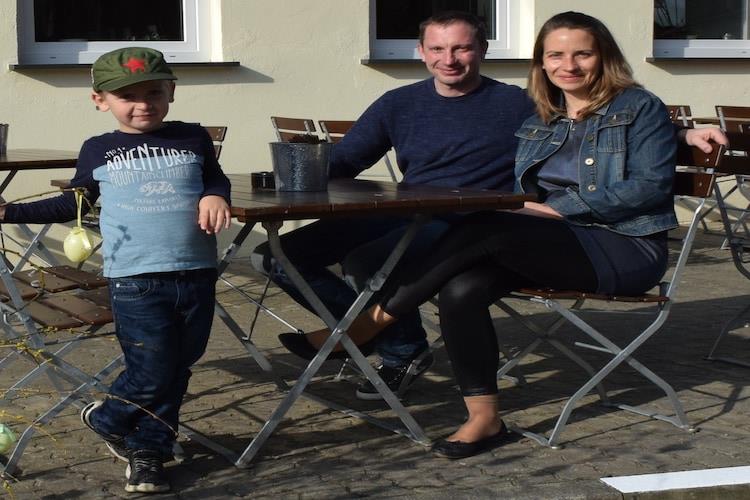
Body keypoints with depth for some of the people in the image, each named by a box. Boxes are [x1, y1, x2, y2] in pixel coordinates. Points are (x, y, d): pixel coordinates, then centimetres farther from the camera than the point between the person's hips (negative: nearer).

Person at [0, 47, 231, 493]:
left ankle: (149, 449, 28)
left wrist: (215, 196, -3)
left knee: (177, 371, 10)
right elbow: (73, 204, 18)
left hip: (197, 276, 2)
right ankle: (107, 419, 25)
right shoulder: (97, 151, 7)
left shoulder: (194, 139, 7)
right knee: (151, 374, -4)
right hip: (136, 282, -2)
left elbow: (215, 179, 21)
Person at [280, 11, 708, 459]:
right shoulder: (538, 122, 21)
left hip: (626, 249, -6)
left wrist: (559, 208, -14)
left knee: (483, 231, -28)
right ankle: (484, 418, -22)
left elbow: (650, 186, -10)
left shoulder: (639, 108, 3)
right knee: (462, 288, -26)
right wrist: (529, 213, -6)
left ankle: (373, 321, -20)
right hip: (555, 245, 6)